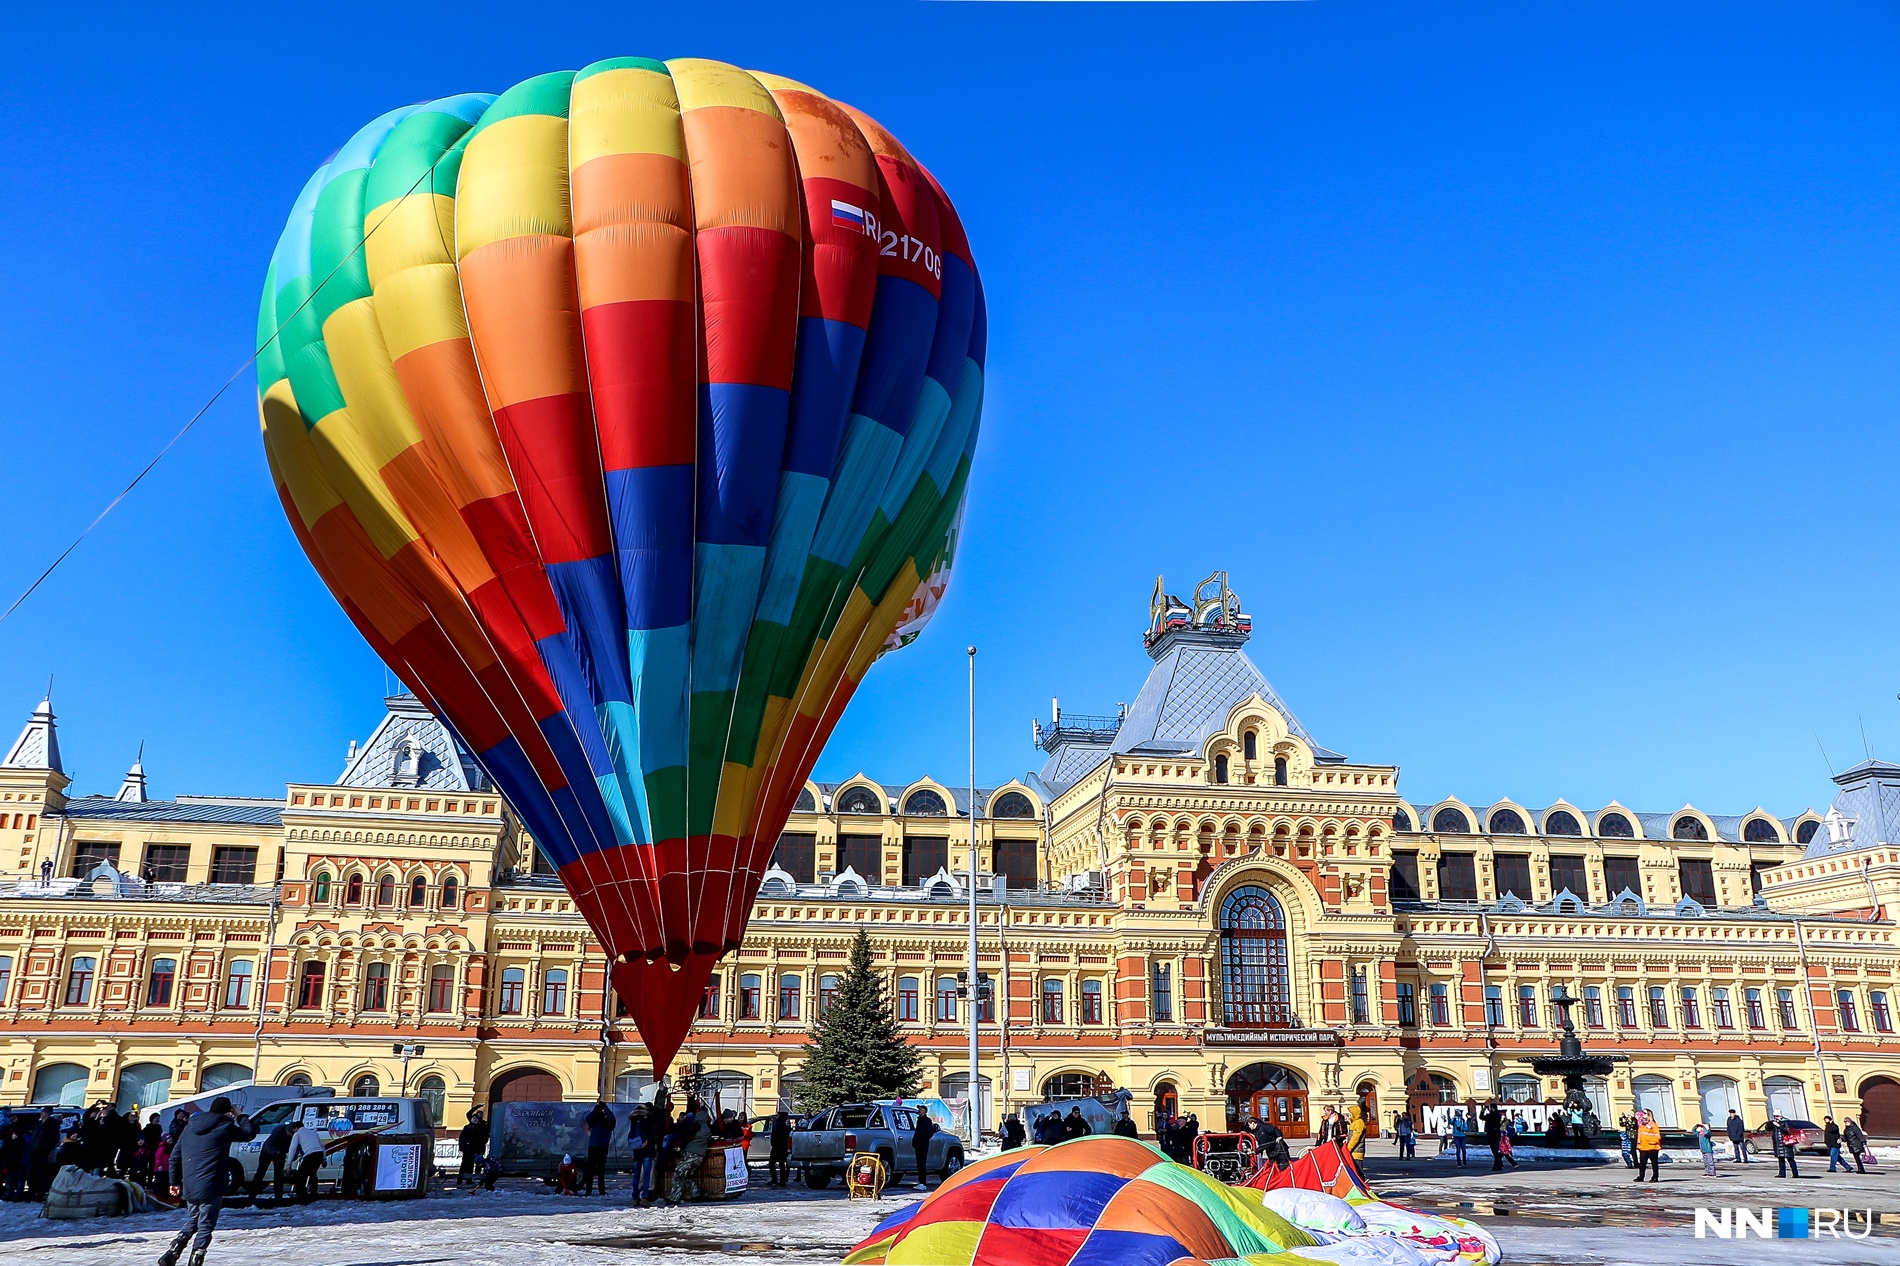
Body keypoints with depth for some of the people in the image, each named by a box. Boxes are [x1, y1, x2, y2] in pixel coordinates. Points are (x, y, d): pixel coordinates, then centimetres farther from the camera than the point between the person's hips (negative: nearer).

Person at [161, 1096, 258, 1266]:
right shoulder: (225, 1127, -7)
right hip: (211, 1188, -6)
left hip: (189, 1187, 6)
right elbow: (250, 1133, 4)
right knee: (205, 1226, 3)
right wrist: (240, 1117, 17)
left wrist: (175, 1181, 21)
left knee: (191, 1223, 21)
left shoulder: (190, 1127, 13)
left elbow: (175, 1156, 15)